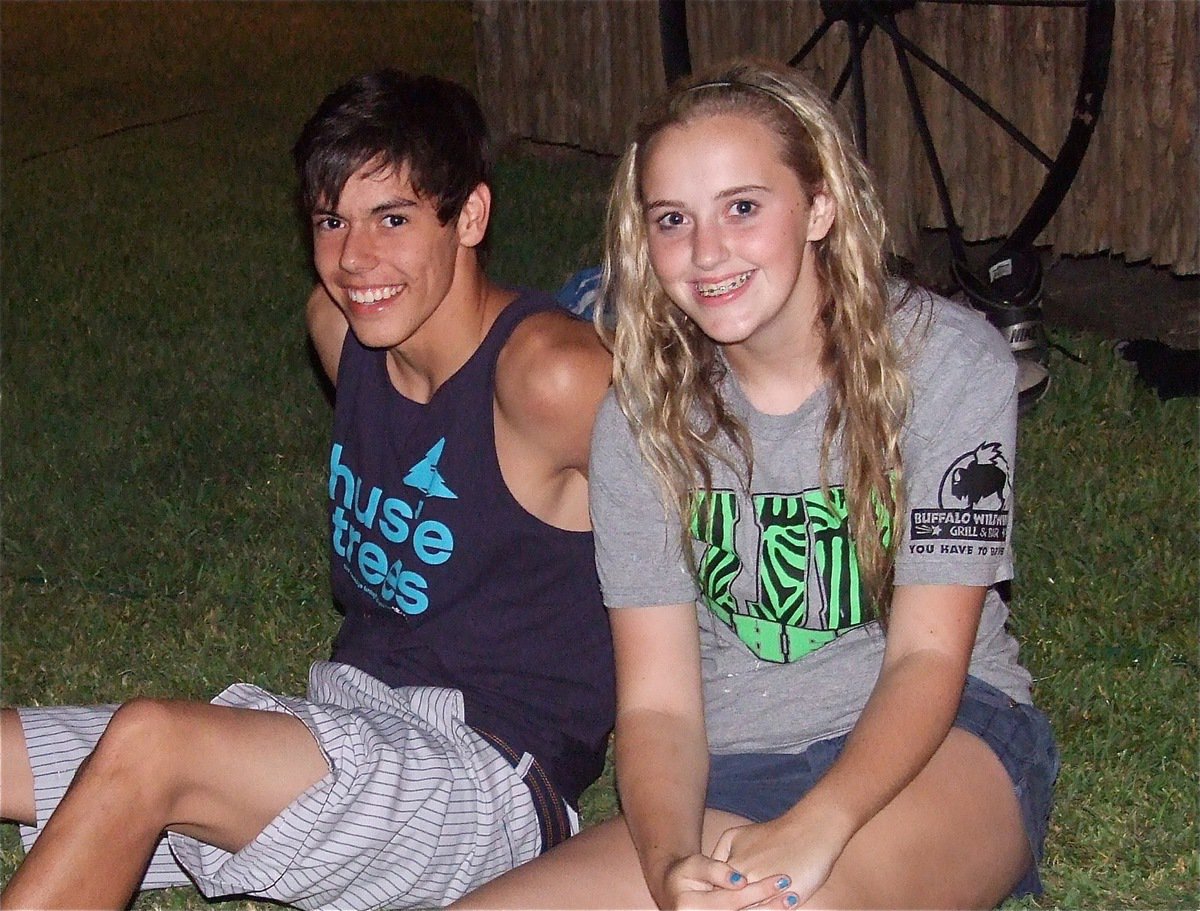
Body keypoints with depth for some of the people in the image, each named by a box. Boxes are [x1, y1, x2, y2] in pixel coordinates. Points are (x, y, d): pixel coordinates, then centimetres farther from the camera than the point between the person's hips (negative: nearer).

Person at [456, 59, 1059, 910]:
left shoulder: (947, 360, -8)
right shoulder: (643, 409, 0)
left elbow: (928, 656, -11)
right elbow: (657, 699, -5)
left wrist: (813, 830, -30)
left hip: (946, 743, -3)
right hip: (731, 772, 4)